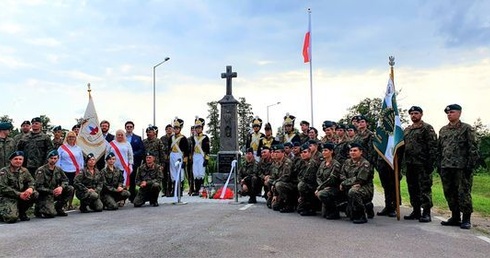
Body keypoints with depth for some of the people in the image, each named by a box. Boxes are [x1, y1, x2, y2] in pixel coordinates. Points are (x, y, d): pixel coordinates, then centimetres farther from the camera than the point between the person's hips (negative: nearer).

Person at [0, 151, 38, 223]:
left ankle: (22, 212, 1)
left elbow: (31, 181, 5)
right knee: (12, 218, -28)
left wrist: (30, 188, -21)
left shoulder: (24, 171, 9)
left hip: (21, 196, 6)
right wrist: (19, 194, -24)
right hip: (7, 198, -6)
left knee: (35, 194, -20)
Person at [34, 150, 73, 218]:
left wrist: (61, 187, -17)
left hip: (54, 194, 6)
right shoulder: (41, 170, -11)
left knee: (70, 189, -13)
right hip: (44, 196, -6)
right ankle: (38, 209, 9)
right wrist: (51, 191, -21)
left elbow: (65, 180, 5)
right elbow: (38, 187, -16)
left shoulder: (58, 169, 6)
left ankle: (57, 208, 0)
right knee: (52, 213, -25)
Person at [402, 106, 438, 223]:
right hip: (410, 165, 7)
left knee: (425, 189, -4)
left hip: (422, 165, -7)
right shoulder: (406, 130, 18)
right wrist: (401, 161, 14)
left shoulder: (427, 128, -4)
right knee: (413, 189, 12)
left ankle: (426, 213, 0)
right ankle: (416, 211, 21)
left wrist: (431, 163, -17)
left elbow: (433, 147, -10)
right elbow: (402, 146, 21)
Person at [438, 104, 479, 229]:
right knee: (450, 193, 9)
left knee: (463, 193, -3)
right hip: (446, 168, 6)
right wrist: (439, 165, 11)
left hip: (461, 167, -6)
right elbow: (439, 149, 18)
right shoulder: (443, 130, 15)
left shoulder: (467, 129, -1)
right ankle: (455, 217, 20)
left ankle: (466, 220, 6)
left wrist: (470, 166, -12)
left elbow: (473, 149, -5)